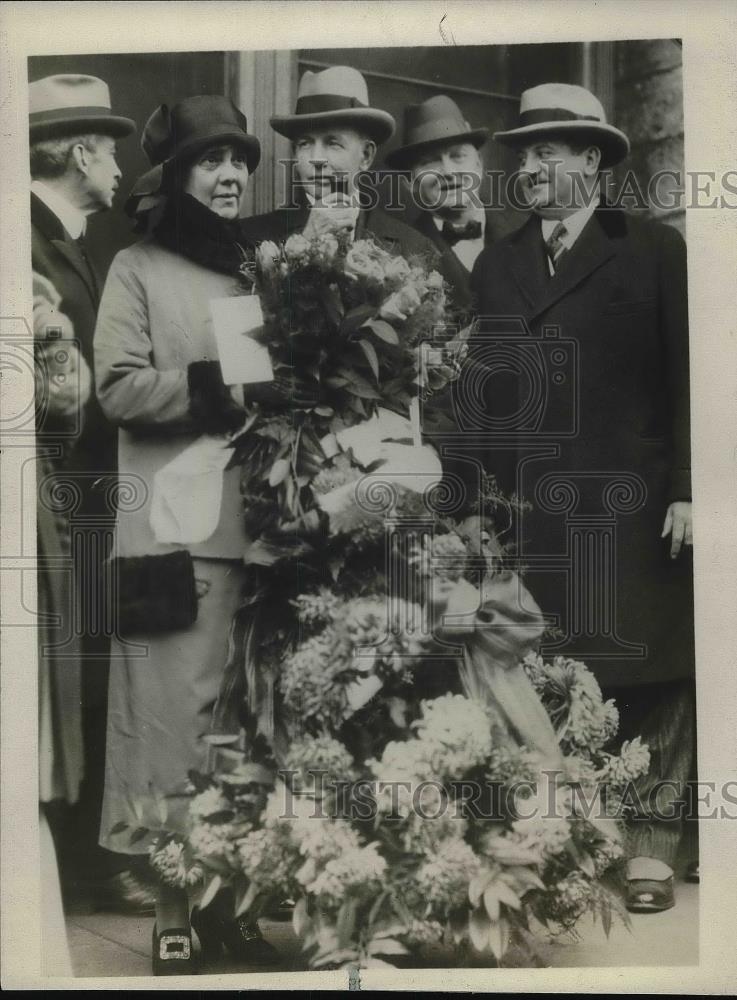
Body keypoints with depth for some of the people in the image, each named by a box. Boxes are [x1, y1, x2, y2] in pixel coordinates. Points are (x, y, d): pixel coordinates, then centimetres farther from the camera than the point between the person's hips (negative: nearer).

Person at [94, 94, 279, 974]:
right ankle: (171, 912, 9)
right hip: (172, 526, -4)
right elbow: (119, 388, -6)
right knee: (173, 723, -2)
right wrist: (224, 390, -12)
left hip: (255, 523, 5)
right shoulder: (138, 268, 5)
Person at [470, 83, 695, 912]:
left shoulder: (655, 251, 5)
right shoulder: (495, 266, 14)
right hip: (531, 512, 2)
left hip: (634, 508, -2)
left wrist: (686, 490, -7)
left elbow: (688, 378, 0)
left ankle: (649, 843, 17)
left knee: (650, 678, 4)